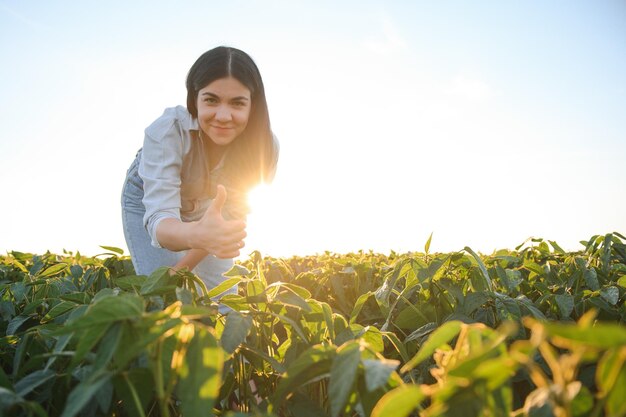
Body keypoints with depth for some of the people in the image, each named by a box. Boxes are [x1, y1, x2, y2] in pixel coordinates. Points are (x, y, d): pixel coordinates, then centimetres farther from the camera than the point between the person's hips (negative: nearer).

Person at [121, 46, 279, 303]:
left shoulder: (263, 146, -30)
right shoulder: (166, 132, -38)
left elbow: (234, 214, -22)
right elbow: (160, 218, -45)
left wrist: (180, 270, -28)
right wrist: (196, 235, -68)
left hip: (208, 208, 2)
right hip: (149, 199, -2)